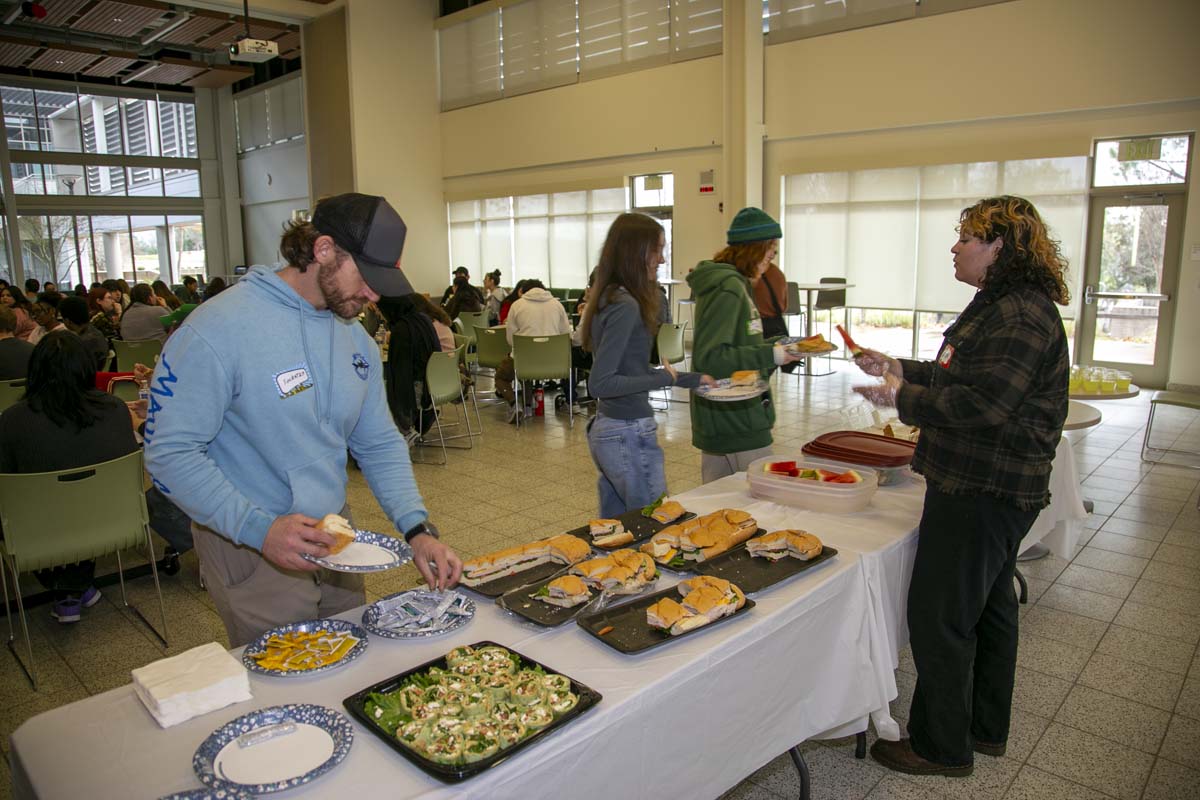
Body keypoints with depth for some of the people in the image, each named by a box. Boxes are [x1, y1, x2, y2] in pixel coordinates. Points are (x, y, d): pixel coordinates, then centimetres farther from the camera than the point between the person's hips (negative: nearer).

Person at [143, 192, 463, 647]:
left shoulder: (355, 338, 3)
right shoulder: (217, 330, -20)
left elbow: (379, 444, 4)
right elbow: (171, 454, -20)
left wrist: (417, 529, -8)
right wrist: (261, 529, -31)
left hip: (333, 540, 7)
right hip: (254, 556, -6)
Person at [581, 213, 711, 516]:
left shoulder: (611, 298, 10)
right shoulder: (625, 306, -19)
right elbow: (599, 383, -24)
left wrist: (691, 379, 18)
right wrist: (662, 380, -16)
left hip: (605, 430, 10)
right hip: (629, 435, -10)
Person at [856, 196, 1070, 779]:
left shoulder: (1020, 317, -21)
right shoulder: (1005, 304, 14)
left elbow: (983, 404, -28)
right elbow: (961, 378, 19)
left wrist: (902, 397, -18)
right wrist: (900, 369, 13)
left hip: (982, 490, -11)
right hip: (996, 487, 11)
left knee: (939, 615, -1)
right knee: (987, 605, 21)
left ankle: (942, 746, 16)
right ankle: (985, 728, 38)